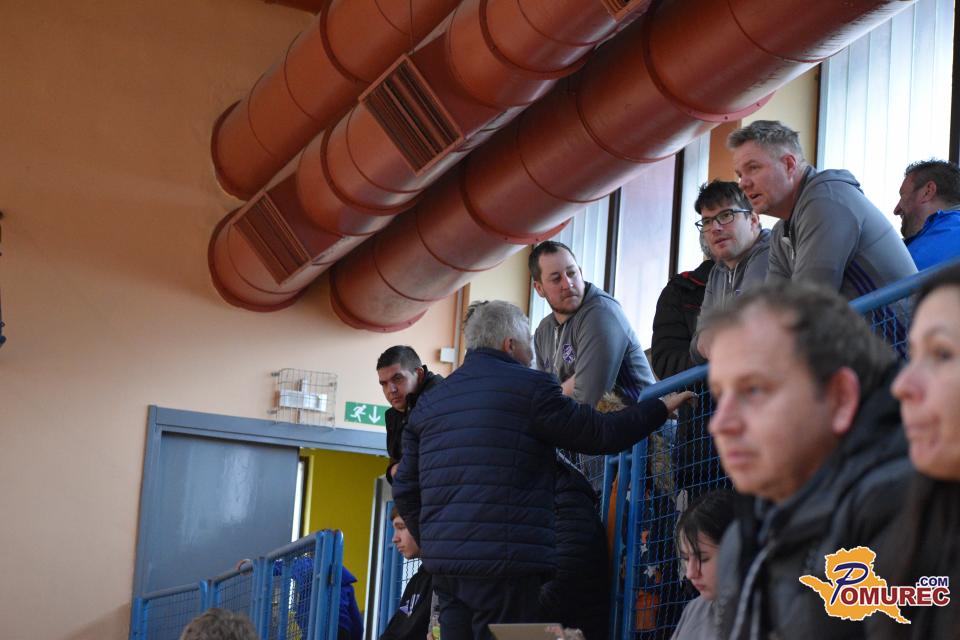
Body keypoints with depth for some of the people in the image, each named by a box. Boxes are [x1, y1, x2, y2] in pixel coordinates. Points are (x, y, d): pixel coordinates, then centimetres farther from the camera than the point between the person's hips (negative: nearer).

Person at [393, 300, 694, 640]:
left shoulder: (429, 401, 16)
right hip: (503, 561, -7)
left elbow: (405, 490, 16)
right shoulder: (529, 388, -4)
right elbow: (600, 434, -1)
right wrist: (662, 407, 13)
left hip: (443, 564, 7)